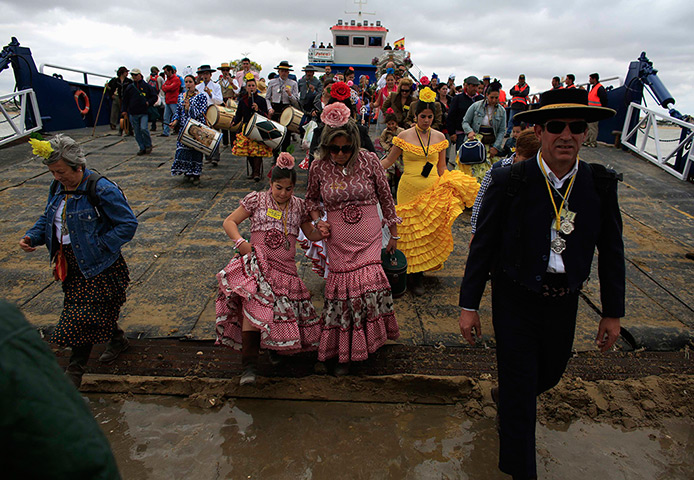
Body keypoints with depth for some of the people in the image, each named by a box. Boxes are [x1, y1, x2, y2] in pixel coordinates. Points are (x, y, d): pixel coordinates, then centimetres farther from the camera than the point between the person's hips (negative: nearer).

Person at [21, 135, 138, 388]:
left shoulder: (101, 189, -19)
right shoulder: (58, 187, 5)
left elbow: (128, 223, -17)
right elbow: (47, 218, 19)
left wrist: (98, 246, -20)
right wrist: (32, 237, -1)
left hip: (96, 265, -7)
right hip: (70, 262, 7)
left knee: (83, 315, -3)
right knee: (97, 310, 17)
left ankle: (74, 371, 12)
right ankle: (118, 339, 42)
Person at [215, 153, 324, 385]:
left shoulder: (298, 206, 13)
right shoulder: (256, 199, 4)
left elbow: (311, 233, 20)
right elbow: (229, 222, 6)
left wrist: (323, 231, -4)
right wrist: (240, 242, -13)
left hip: (285, 268, 4)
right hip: (257, 264, -3)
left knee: (282, 309, -6)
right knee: (253, 303, -25)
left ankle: (274, 348, 29)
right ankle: (249, 364, -22)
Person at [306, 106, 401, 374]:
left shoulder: (369, 161, -6)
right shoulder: (319, 167, -3)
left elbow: (385, 197, 4)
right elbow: (312, 198, 15)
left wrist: (394, 234, 8)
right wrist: (317, 221, -5)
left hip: (368, 235, 0)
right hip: (337, 239, 1)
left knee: (367, 283, -13)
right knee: (343, 288, 2)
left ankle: (364, 341, 14)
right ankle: (344, 353, 20)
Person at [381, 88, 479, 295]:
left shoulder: (440, 137, 7)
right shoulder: (404, 136, -1)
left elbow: (442, 167, 13)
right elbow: (389, 160, 6)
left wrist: (447, 188, 4)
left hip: (432, 190, 3)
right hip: (410, 190, -2)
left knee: (430, 230, 2)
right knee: (411, 231, 0)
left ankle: (423, 269, 19)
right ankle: (413, 277, 12)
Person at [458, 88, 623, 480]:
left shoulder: (602, 184, -6)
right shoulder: (509, 181, -15)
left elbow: (611, 251, 3)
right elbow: (483, 244, -9)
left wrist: (614, 312, 6)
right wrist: (469, 305, -7)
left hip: (564, 301, 4)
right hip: (515, 300, -4)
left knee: (550, 373, 26)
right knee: (519, 393, 6)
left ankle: (507, 393, 60)